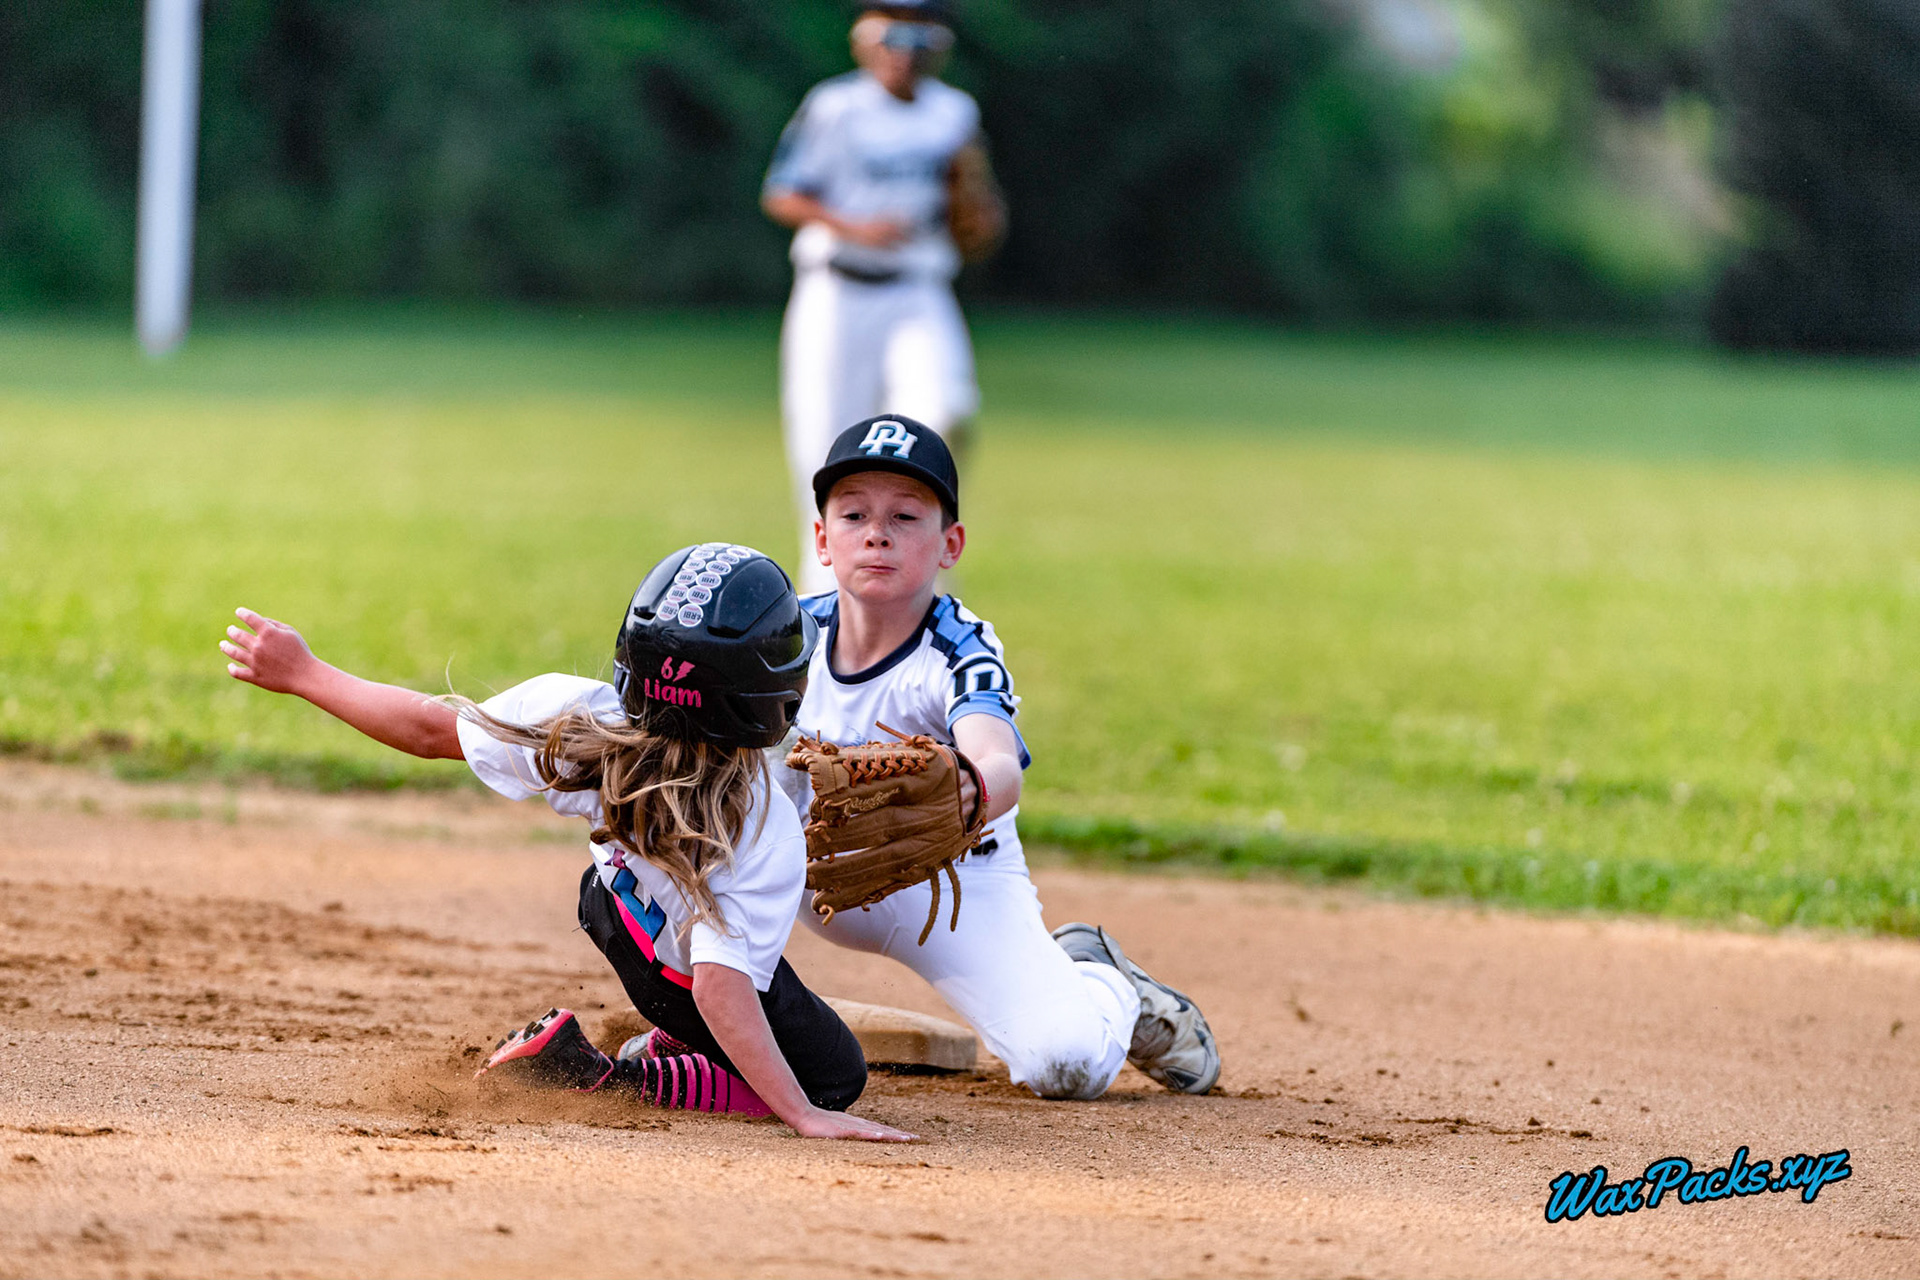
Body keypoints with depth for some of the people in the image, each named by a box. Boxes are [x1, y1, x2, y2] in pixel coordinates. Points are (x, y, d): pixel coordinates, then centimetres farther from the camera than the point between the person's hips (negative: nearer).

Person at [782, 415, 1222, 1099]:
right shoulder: (794, 633, -15)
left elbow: (1001, 767, -48)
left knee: (1067, 1063, -23)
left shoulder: (961, 656, -28)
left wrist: (971, 791, -71)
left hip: (954, 875, -3)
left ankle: (1098, 983, 16)